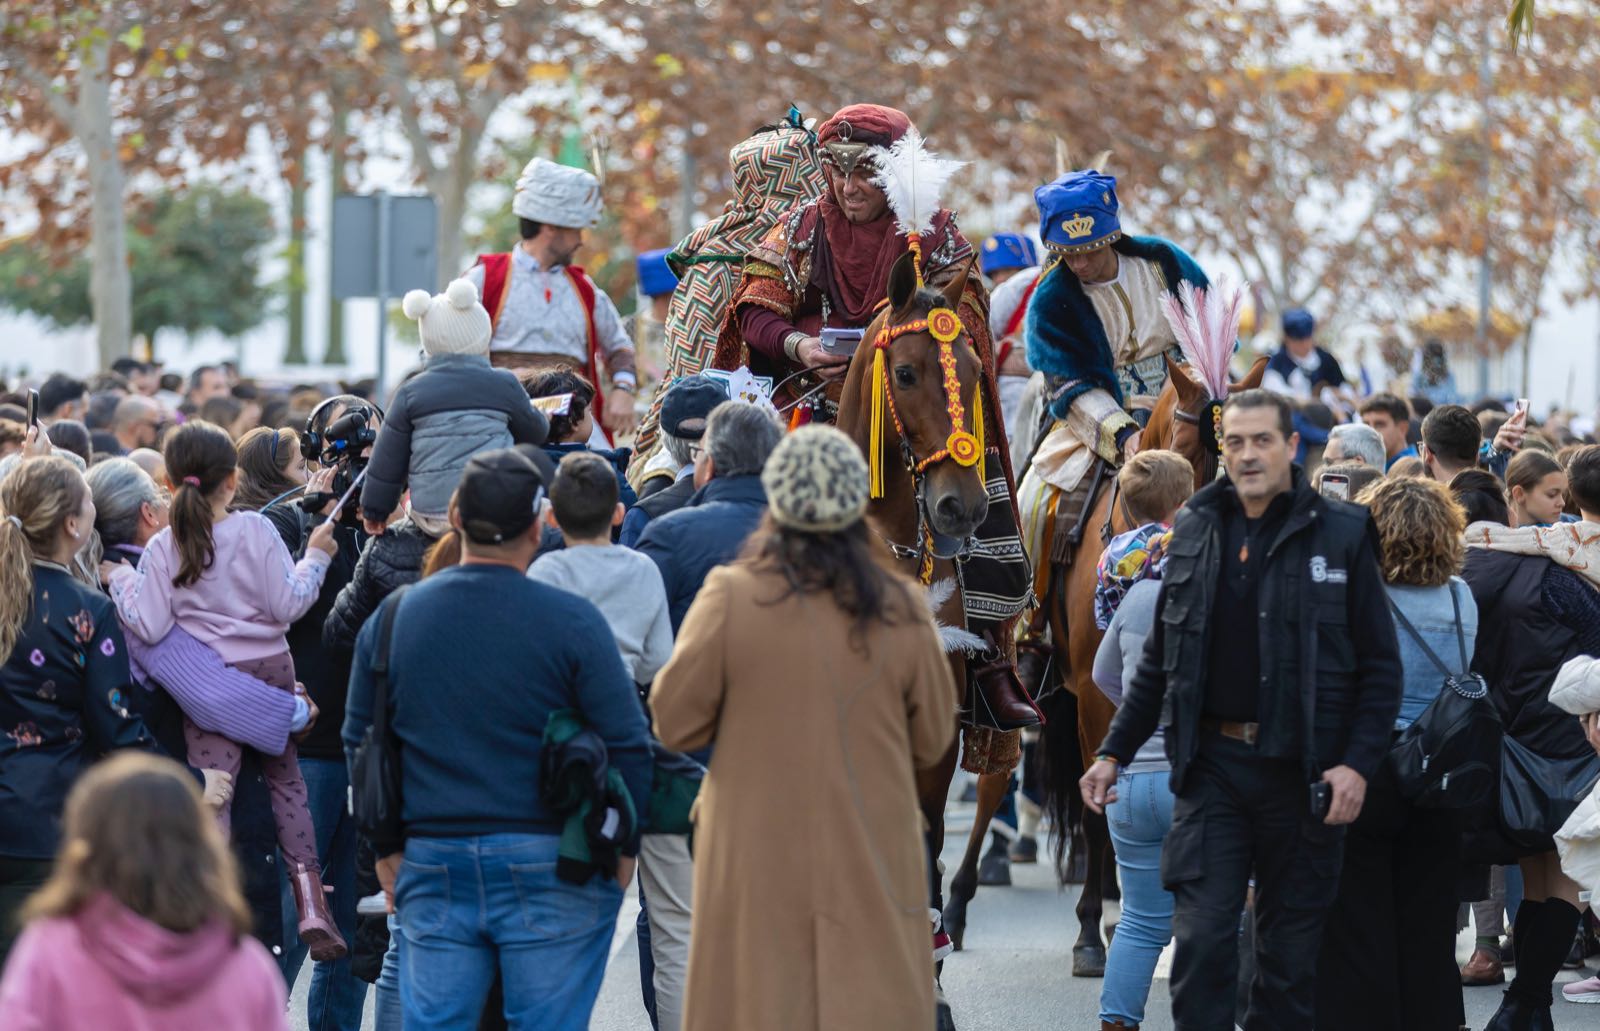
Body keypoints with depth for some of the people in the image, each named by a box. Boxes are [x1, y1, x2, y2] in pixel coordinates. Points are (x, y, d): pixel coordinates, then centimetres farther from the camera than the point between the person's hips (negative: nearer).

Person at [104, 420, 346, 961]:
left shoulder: (162, 548, -6)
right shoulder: (256, 531, -8)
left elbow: (149, 627, -10)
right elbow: (288, 605, -9)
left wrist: (121, 580, 5)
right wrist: (316, 557, 4)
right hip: (270, 670, 1)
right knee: (285, 778, 14)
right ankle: (310, 900, 7)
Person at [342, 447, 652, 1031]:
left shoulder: (392, 617, 3)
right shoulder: (572, 622, -9)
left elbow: (360, 740, 11)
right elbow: (627, 746, -6)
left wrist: (385, 850, 19)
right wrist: (624, 845, 7)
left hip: (432, 868, 3)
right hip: (551, 870, -3)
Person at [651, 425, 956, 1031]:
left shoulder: (733, 599, -12)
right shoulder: (900, 611, -6)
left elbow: (674, 723, -6)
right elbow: (931, 740, 4)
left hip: (760, 867, -1)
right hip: (870, 867, 1)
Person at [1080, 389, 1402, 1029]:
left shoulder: (1342, 535, -1)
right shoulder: (1194, 532, 9)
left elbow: (1381, 666, -1)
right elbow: (1159, 660, 16)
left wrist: (1358, 763, -12)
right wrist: (1114, 753, 10)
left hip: (1302, 773, -2)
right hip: (1212, 764, 2)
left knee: (1291, 951, 5)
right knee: (1200, 939, -6)